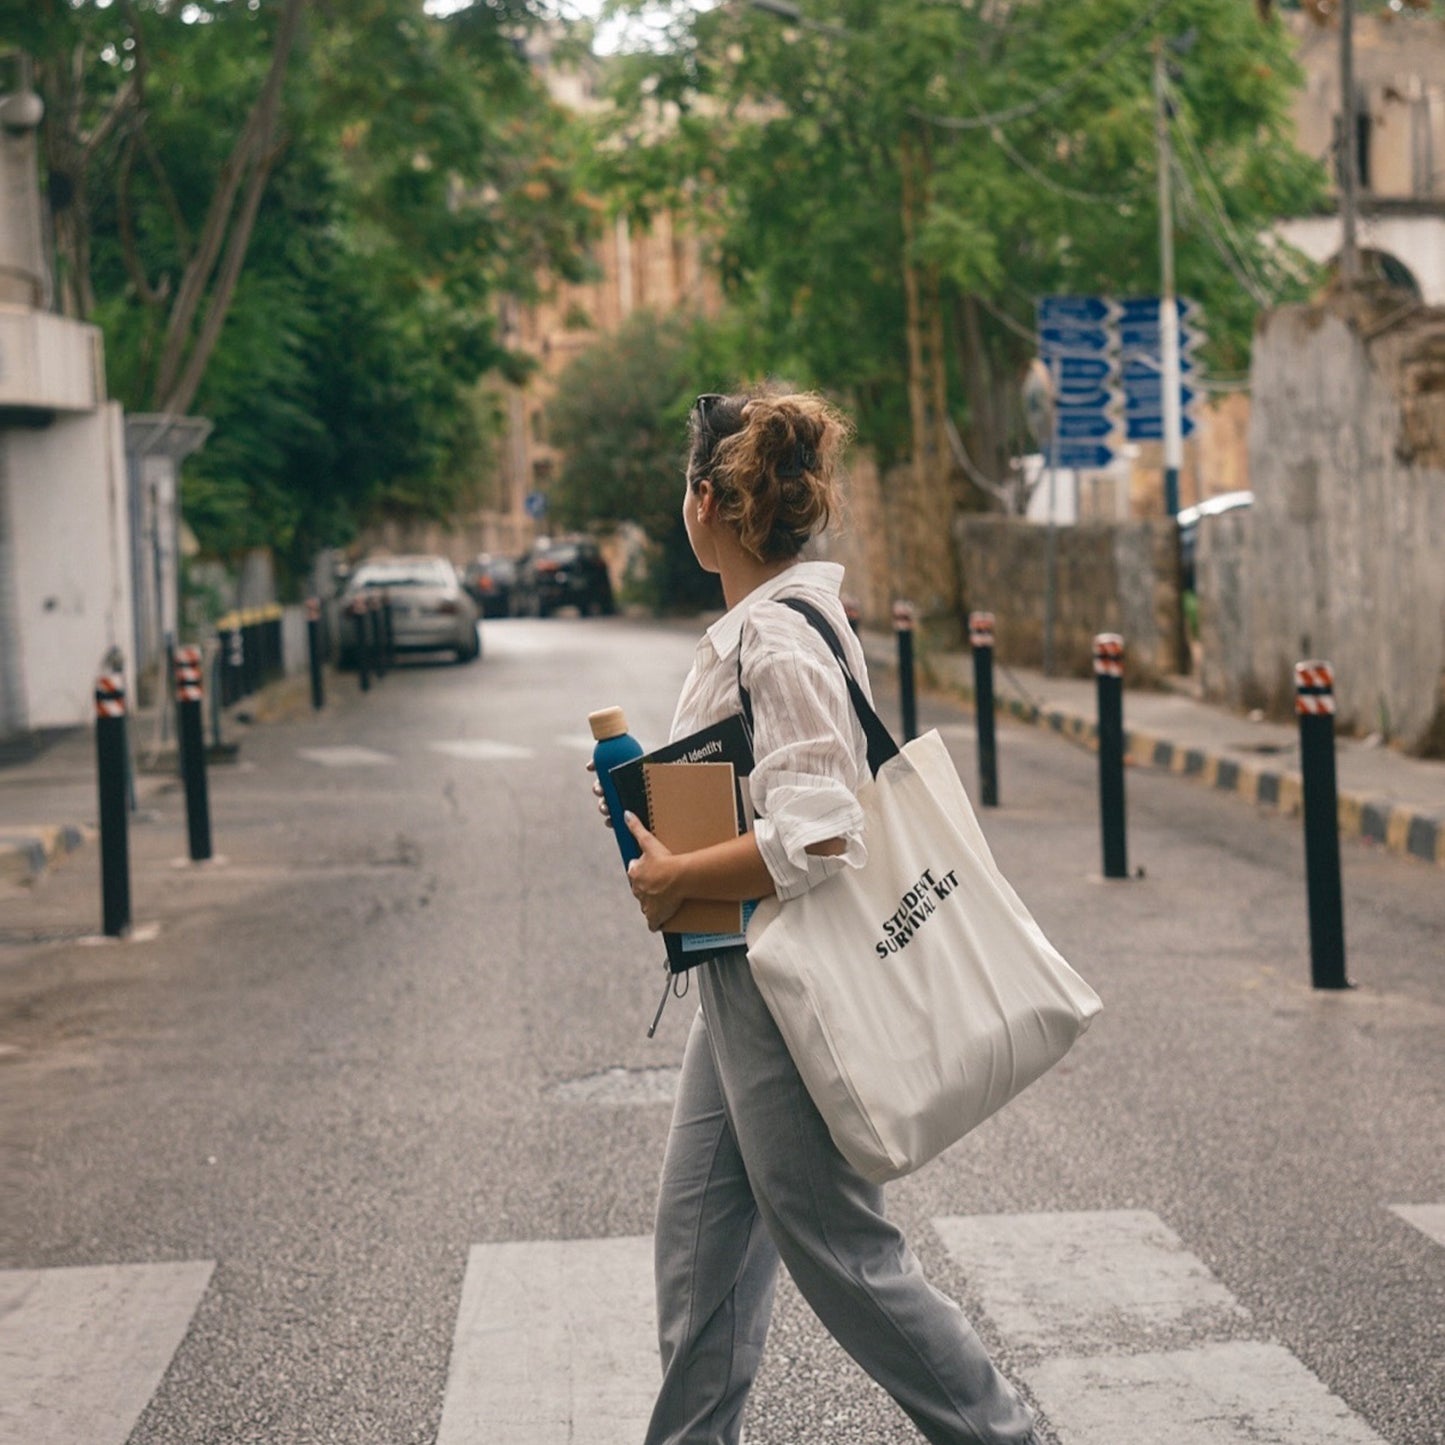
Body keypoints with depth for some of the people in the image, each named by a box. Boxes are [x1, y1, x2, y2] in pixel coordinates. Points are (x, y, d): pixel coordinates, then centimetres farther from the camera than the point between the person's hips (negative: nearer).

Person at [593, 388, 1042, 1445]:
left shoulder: (778, 639, -21)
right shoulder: (771, 620, 11)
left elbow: (816, 839, -28)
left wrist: (676, 880, -17)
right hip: (745, 978, 10)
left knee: (839, 1246, 2)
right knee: (700, 1229, 15)